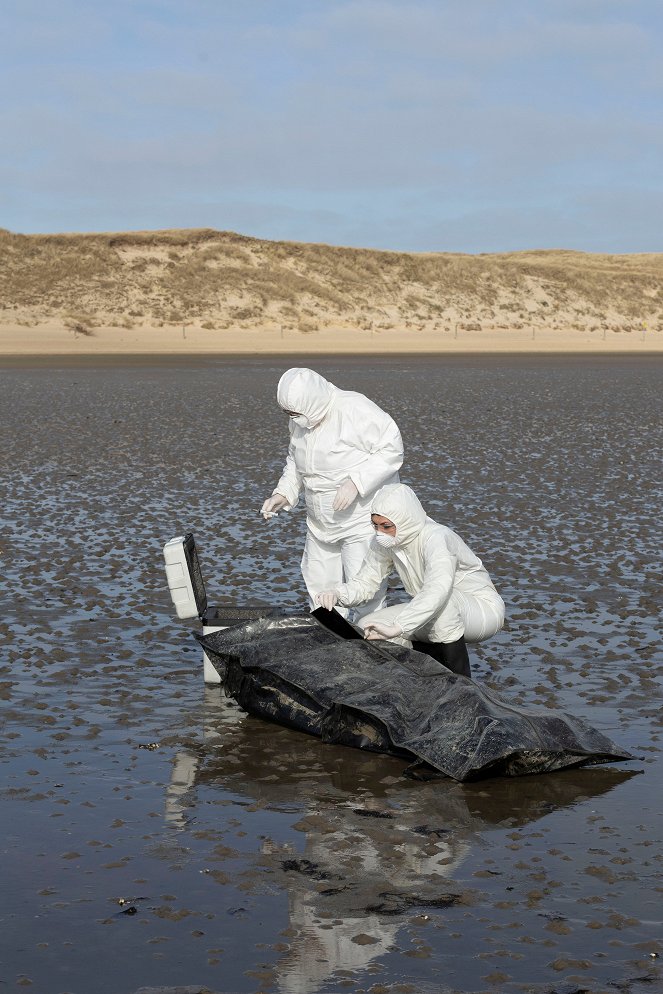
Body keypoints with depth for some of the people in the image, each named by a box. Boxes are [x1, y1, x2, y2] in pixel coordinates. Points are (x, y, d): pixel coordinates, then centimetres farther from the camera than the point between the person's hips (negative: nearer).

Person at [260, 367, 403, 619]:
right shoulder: (301, 420, 3)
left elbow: (391, 450, -20)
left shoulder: (356, 410, -21)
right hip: (320, 522, 8)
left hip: (363, 519, -8)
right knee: (319, 585, 10)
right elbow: (295, 462, 19)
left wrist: (355, 482, -28)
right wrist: (283, 494, 1)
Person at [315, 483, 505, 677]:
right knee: (366, 628, -7)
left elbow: (438, 589, -48)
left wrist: (397, 627, -56)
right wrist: (336, 593, -25)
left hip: (483, 608, -7)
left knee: (443, 599, -40)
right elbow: (364, 584, -2)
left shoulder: (435, 537, -31)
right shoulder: (386, 542, -8)